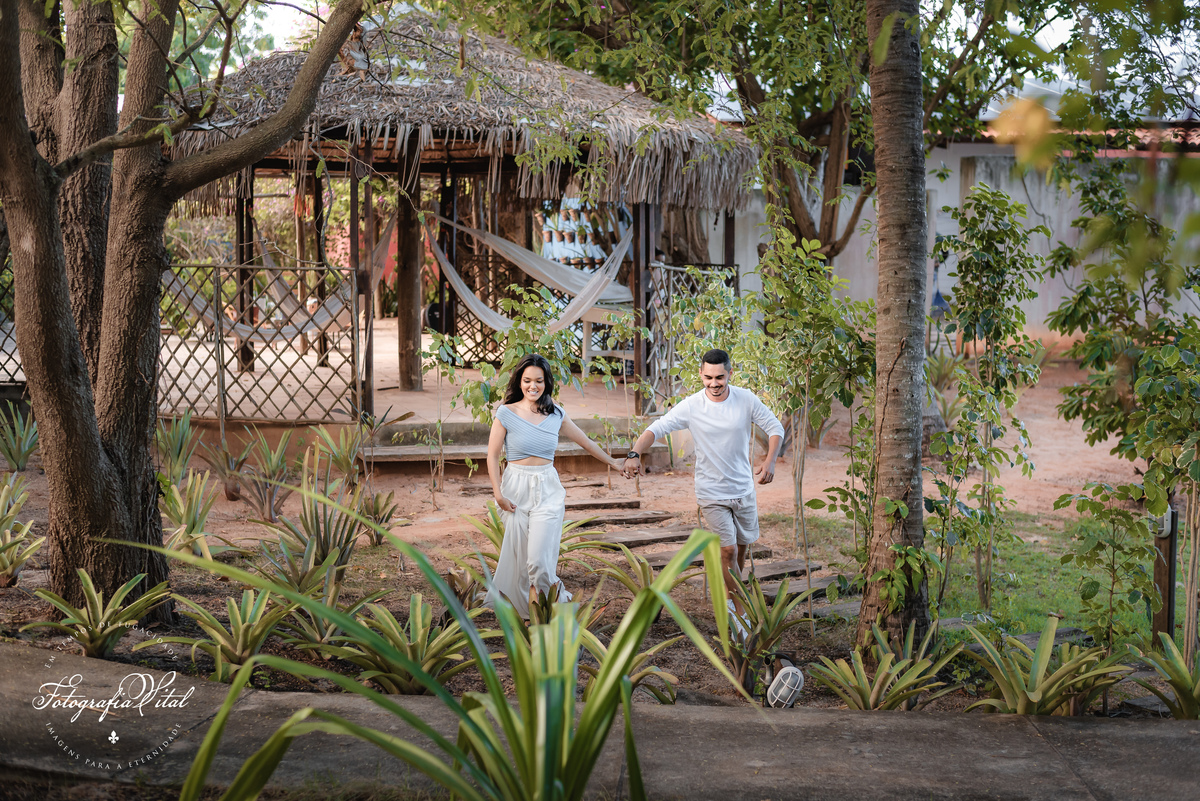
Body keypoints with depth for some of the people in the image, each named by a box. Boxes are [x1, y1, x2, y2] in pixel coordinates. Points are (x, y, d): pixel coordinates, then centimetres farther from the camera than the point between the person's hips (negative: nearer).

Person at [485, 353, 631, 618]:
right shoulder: (507, 413, -3)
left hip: (548, 490, 0)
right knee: (519, 558, 3)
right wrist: (498, 493, -7)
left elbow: (585, 442, 18)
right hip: (517, 489, 0)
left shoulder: (556, 415, 5)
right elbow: (493, 455, 0)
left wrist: (615, 463, 25)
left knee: (539, 559, -11)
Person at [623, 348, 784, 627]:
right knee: (728, 550, -10)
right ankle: (740, 614, 3)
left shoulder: (746, 400, -8)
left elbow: (775, 428, 0)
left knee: (742, 547, 15)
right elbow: (657, 428, -15)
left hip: (744, 489, 3)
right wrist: (634, 454, -33)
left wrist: (770, 461, -17)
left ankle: (728, 597, 40)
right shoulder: (691, 406, -13)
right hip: (711, 493, -3)